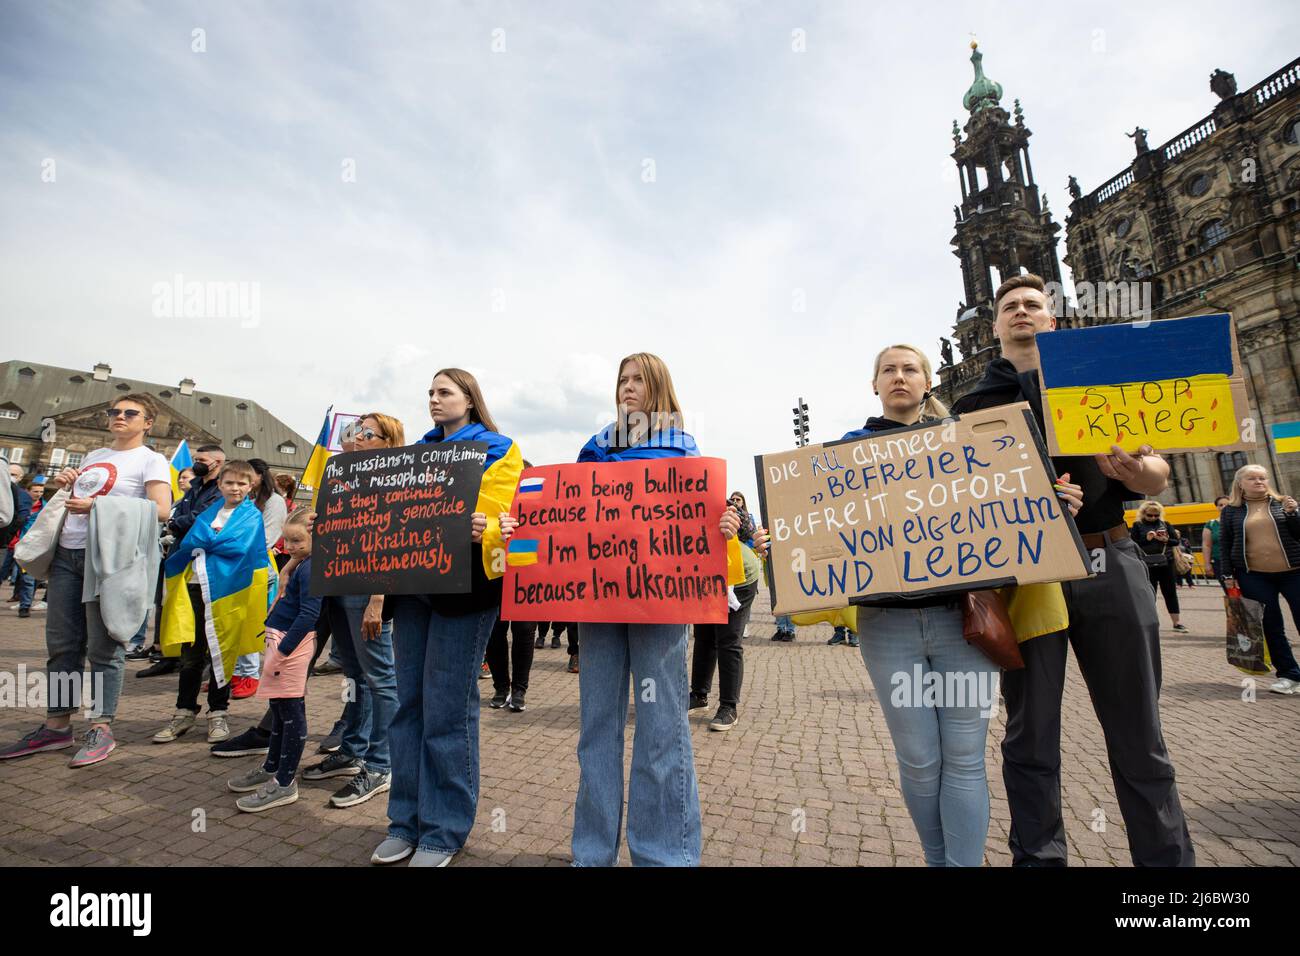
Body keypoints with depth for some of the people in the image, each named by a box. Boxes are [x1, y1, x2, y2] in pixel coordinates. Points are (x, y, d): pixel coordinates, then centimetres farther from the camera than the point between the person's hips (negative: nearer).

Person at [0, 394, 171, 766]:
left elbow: (161, 510, -15)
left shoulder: (150, 460, -2)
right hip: (67, 554, 7)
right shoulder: (94, 457, 20)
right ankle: (56, 725, 21)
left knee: (104, 646, -3)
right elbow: (70, 497, 31)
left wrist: (97, 505, -19)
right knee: (61, 643, 11)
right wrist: (59, 482, 9)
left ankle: (101, 730, 4)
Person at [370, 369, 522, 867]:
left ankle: (445, 829, 15)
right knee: (409, 701, 11)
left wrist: (481, 528, -32)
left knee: (446, 708, -2)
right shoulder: (420, 449, 20)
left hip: (462, 584, -6)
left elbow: (493, 517, -11)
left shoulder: (495, 449, 0)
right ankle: (407, 819, 26)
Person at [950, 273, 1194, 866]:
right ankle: (1038, 857, 18)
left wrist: (1137, 470, -13)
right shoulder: (974, 403, 12)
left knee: (1139, 738, 8)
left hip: (1110, 564, 2)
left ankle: (1168, 857, 24)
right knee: (1031, 739, 5)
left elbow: (1158, 477, 11)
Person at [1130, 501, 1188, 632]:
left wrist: (1166, 540, -16)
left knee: (1170, 592, 6)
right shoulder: (1137, 526, 0)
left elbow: (1176, 541, 4)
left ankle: (1176, 623, 14)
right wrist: (1146, 539, -20)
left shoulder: (1165, 524, 6)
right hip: (1147, 565, -2)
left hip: (1166, 563, 2)